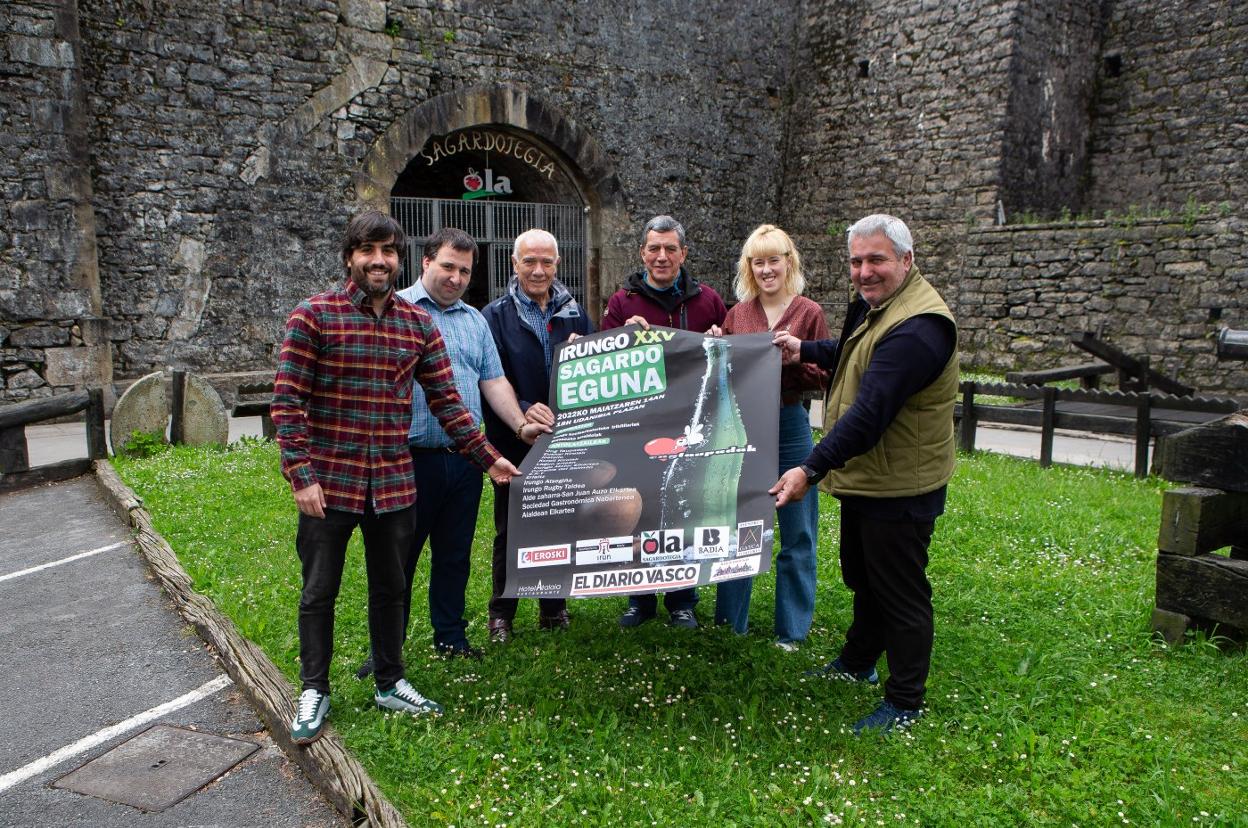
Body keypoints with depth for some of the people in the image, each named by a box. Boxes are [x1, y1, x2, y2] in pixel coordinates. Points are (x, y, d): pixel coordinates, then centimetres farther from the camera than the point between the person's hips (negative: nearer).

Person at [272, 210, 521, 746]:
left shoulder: (419, 324, 3)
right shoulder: (314, 316, -8)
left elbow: (445, 400, 6)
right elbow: (287, 402, -10)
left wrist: (488, 458, 4)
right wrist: (301, 476, -15)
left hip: (394, 482, 4)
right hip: (329, 481, -3)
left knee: (390, 587, 16)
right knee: (319, 592, 9)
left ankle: (390, 683, 34)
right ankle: (314, 691, 28)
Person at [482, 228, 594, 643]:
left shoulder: (574, 312, 8)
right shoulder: (496, 314, -3)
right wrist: (523, 409, -29)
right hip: (514, 441, -3)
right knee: (510, 530, 8)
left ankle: (553, 608, 27)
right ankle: (501, 614, 21)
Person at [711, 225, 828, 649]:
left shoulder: (809, 313, -3)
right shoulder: (737, 314, 6)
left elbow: (822, 379, -3)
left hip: (790, 427, -3)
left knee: (796, 533, 6)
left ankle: (791, 629, 23)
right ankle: (731, 621, 29)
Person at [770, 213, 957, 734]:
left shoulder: (916, 329, -27)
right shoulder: (873, 305, 7)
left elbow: (870, 414, -33)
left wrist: (811, 469, -34)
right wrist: (805, 351, 12)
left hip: (900, 489, -10)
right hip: (863, 478, 11)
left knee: (900, 592, 3)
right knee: (861, 577, 25)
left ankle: (904, 702, 19)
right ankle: (857, 662, 45)